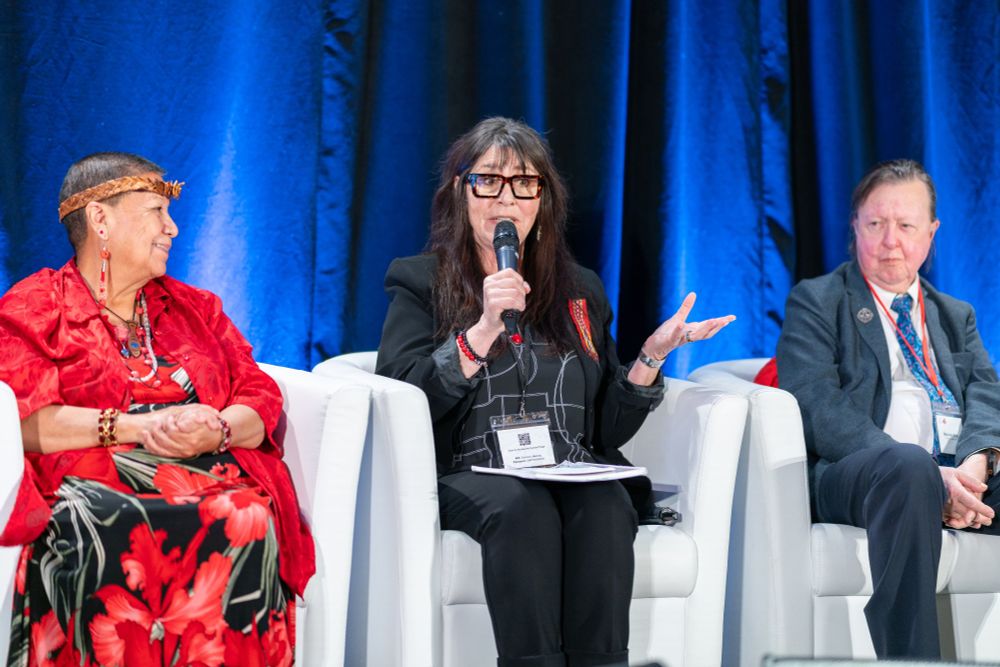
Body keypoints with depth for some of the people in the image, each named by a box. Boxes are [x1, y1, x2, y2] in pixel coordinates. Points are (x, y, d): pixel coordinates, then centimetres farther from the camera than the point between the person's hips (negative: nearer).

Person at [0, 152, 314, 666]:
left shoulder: (196, 308, 28)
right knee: (121, 531, -40)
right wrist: (140, 426, -11)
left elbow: (263, 404, 17)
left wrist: (218, 430, -7)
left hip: (210, 474, 3)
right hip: (91, 484, -3)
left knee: (247, 521, -33)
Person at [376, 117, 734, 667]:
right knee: (522, 506, -36)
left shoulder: (580, 291, 22)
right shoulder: (420, 283, 12)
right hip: (467, 477, -2)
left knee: (604, 507, -32)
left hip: (576, 475, 3)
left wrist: (653, 353, 4)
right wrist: (483, 329, -14)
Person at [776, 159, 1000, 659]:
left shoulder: (956, 316, 27)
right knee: (907, 467, -40)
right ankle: (906, 658, -40)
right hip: (852, 475, -4)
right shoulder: (816, 302, 10)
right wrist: (929, 475, -19)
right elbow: (817, 407, -6)